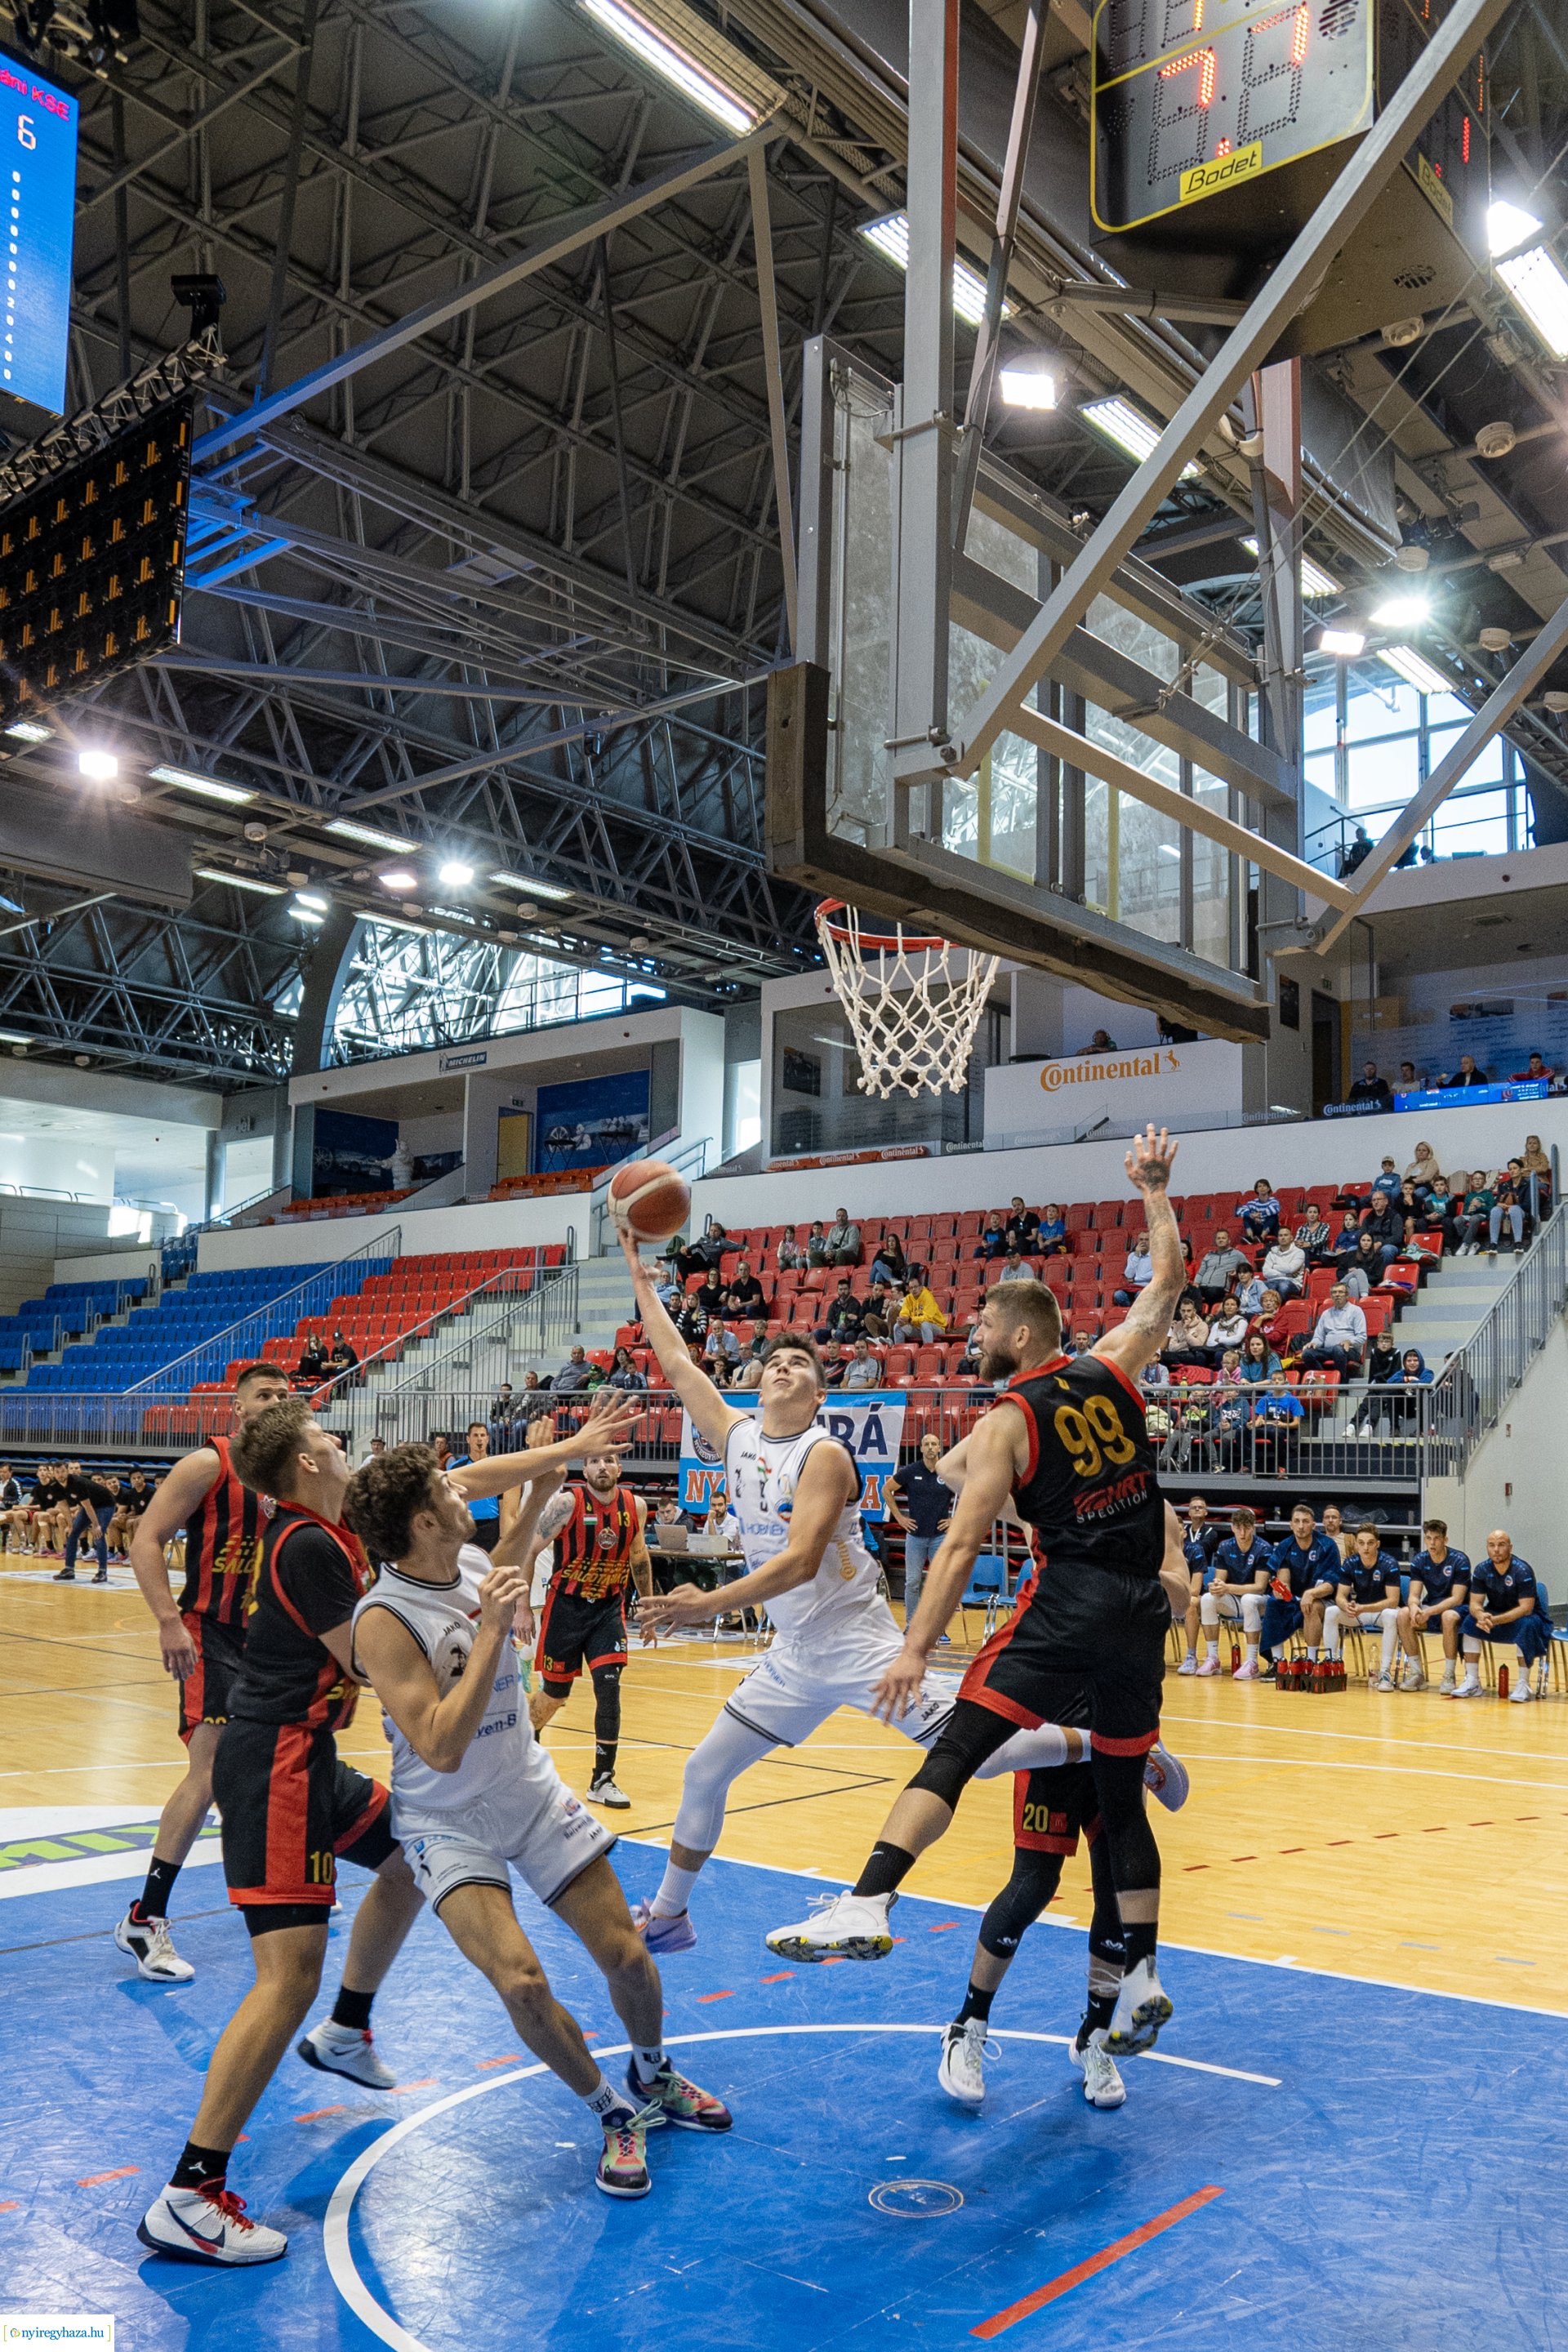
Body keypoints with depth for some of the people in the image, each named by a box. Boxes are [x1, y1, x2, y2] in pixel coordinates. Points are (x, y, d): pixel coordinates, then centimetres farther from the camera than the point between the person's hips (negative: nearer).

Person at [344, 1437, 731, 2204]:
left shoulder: (472, 1562, -5)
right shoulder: (384, 1619, -26)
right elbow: (441, 1748, -32)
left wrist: (535, 1505, 14)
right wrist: (493, 1630, -34)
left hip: (532, 1794, 6)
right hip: (448, 1821, -6)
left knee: (625, 1955, 4)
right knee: (521, 1981, -23)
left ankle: (652, 2079, 35)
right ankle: (614, 2116, 5)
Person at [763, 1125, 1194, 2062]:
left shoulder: (1007, 1421, -4)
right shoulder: (1113, 1369, 8)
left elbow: (964, 1544, -10)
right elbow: (1170, 1280, 21)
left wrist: (916, 1648, -11)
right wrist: (1156, 1190, 29)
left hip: (1070, 1607, -6)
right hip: (1145, 1610, 6)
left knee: (954, 1753, -9)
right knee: (1122, 1795, 15)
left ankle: (868, 1905, -22)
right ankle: (1143, 1981, 19)